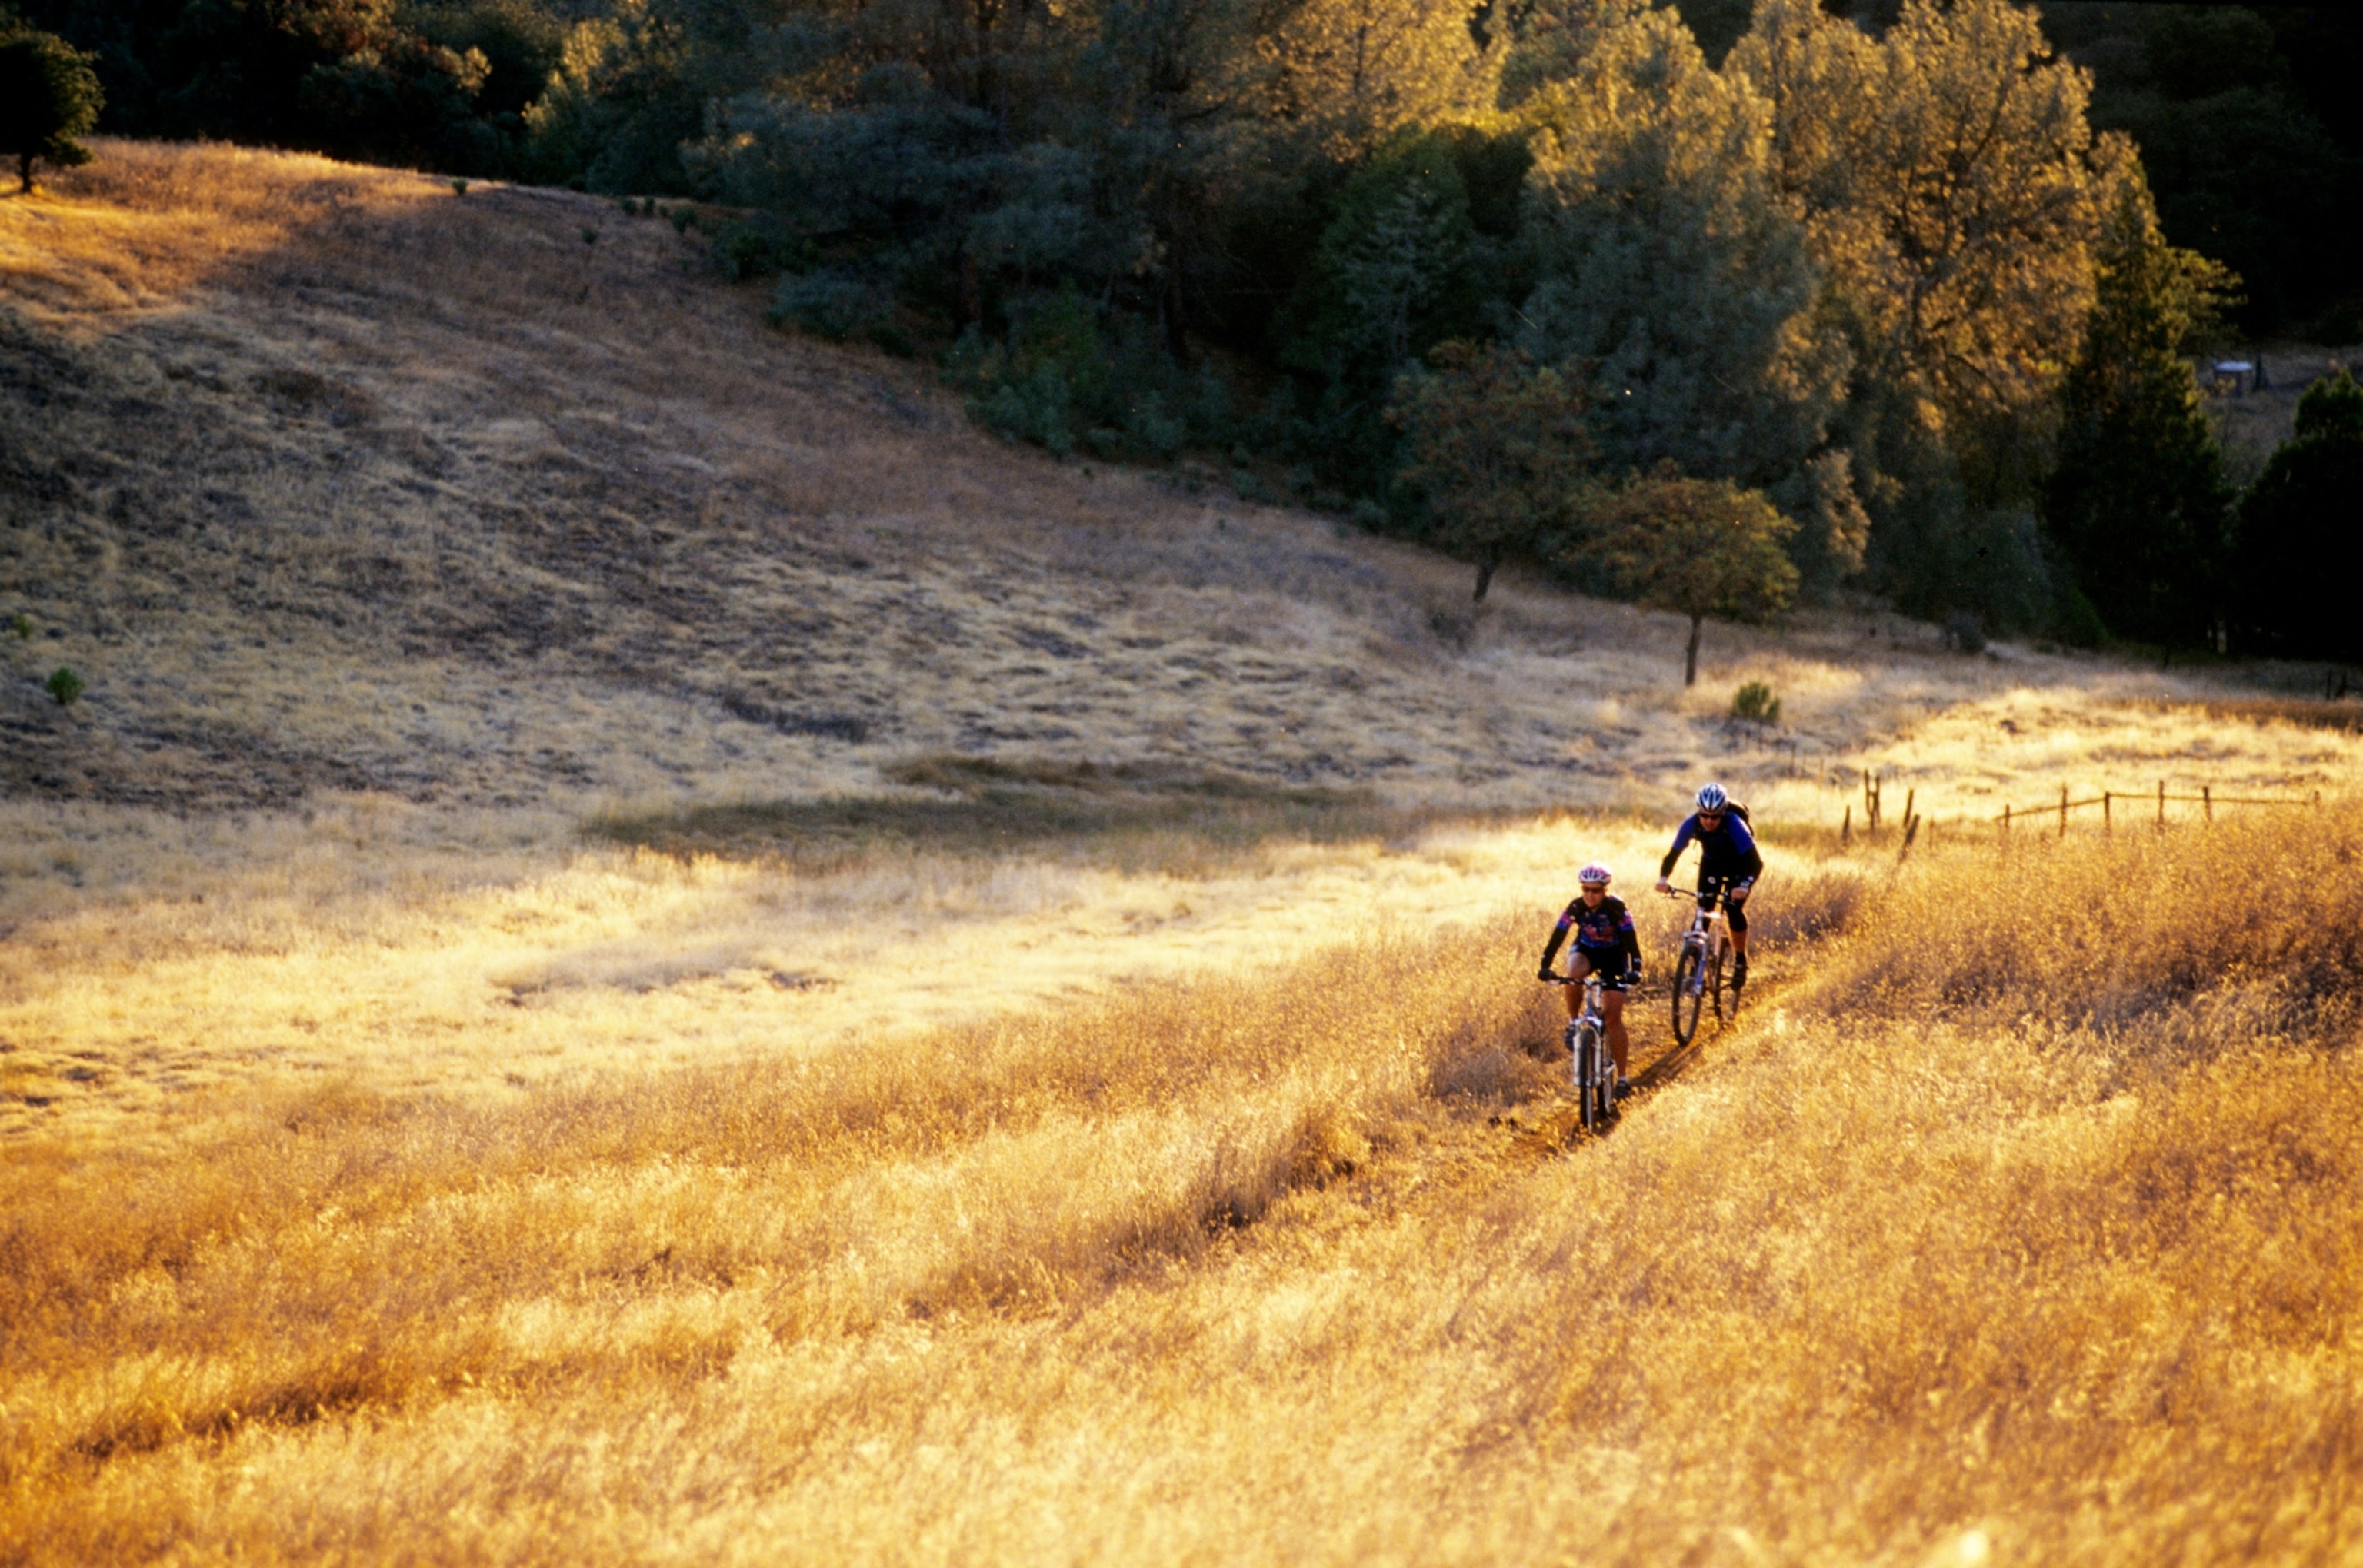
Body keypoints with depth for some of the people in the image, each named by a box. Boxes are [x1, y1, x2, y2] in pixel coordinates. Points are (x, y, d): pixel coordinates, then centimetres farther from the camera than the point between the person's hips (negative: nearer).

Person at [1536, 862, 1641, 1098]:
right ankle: (1573, 1021, -13)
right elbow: (1557, 937, -22)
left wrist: (1635, 970, -42)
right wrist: (1545, 966, -36)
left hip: (1614, 956, -2)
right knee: (1574, 974, -37)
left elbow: (1631, 941, -27)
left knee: (1613, 1017, -10)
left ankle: (1622, 1077, -2)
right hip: (1586, 950, 2)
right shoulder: (1576, 908, -20)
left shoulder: (1616, 908, -26)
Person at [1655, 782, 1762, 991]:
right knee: (1702, 911, -11)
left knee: (1734, 909, -18)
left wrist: (1745, 885, -56)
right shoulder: (1692, 823, -28)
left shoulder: (1734, 824, -37)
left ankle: (1740, 960, 2)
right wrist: (1664, 878, -42)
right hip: (1711, 864, 3)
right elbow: (1674, 853, -23)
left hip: (1738, 867, -3)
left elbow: (1756, 862, -38)